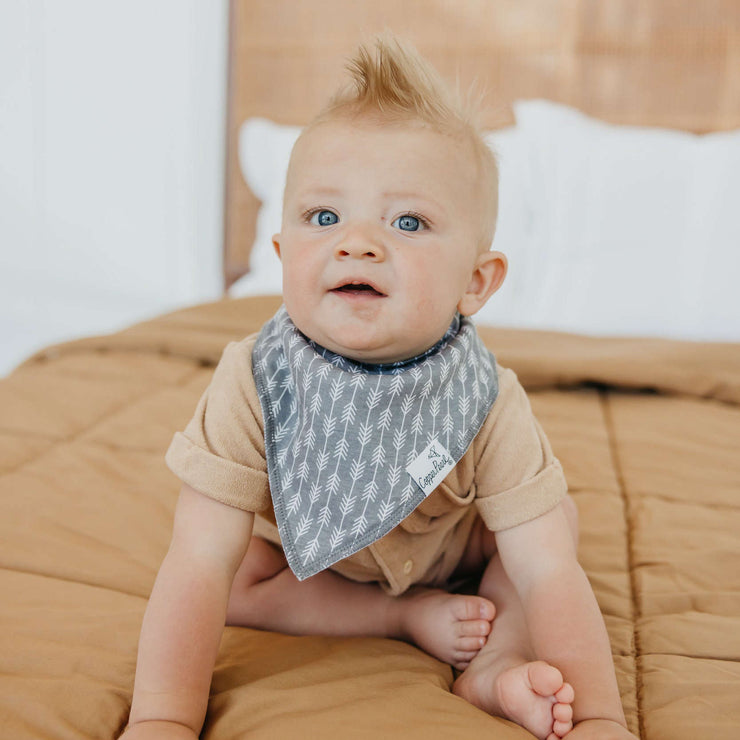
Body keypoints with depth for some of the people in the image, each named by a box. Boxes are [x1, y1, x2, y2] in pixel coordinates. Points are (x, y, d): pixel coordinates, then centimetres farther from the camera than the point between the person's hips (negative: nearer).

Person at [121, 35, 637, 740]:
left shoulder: (488, 406, -33)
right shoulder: (251, 385, -35)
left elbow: (549, 575, -34)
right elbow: (201, 566, -35)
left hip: (453, 544, -1)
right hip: (303, 539, 1)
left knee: (556, 516, -17)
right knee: (239, 586, -20)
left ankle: (496, 662, -14)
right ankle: (410, 614, -10)